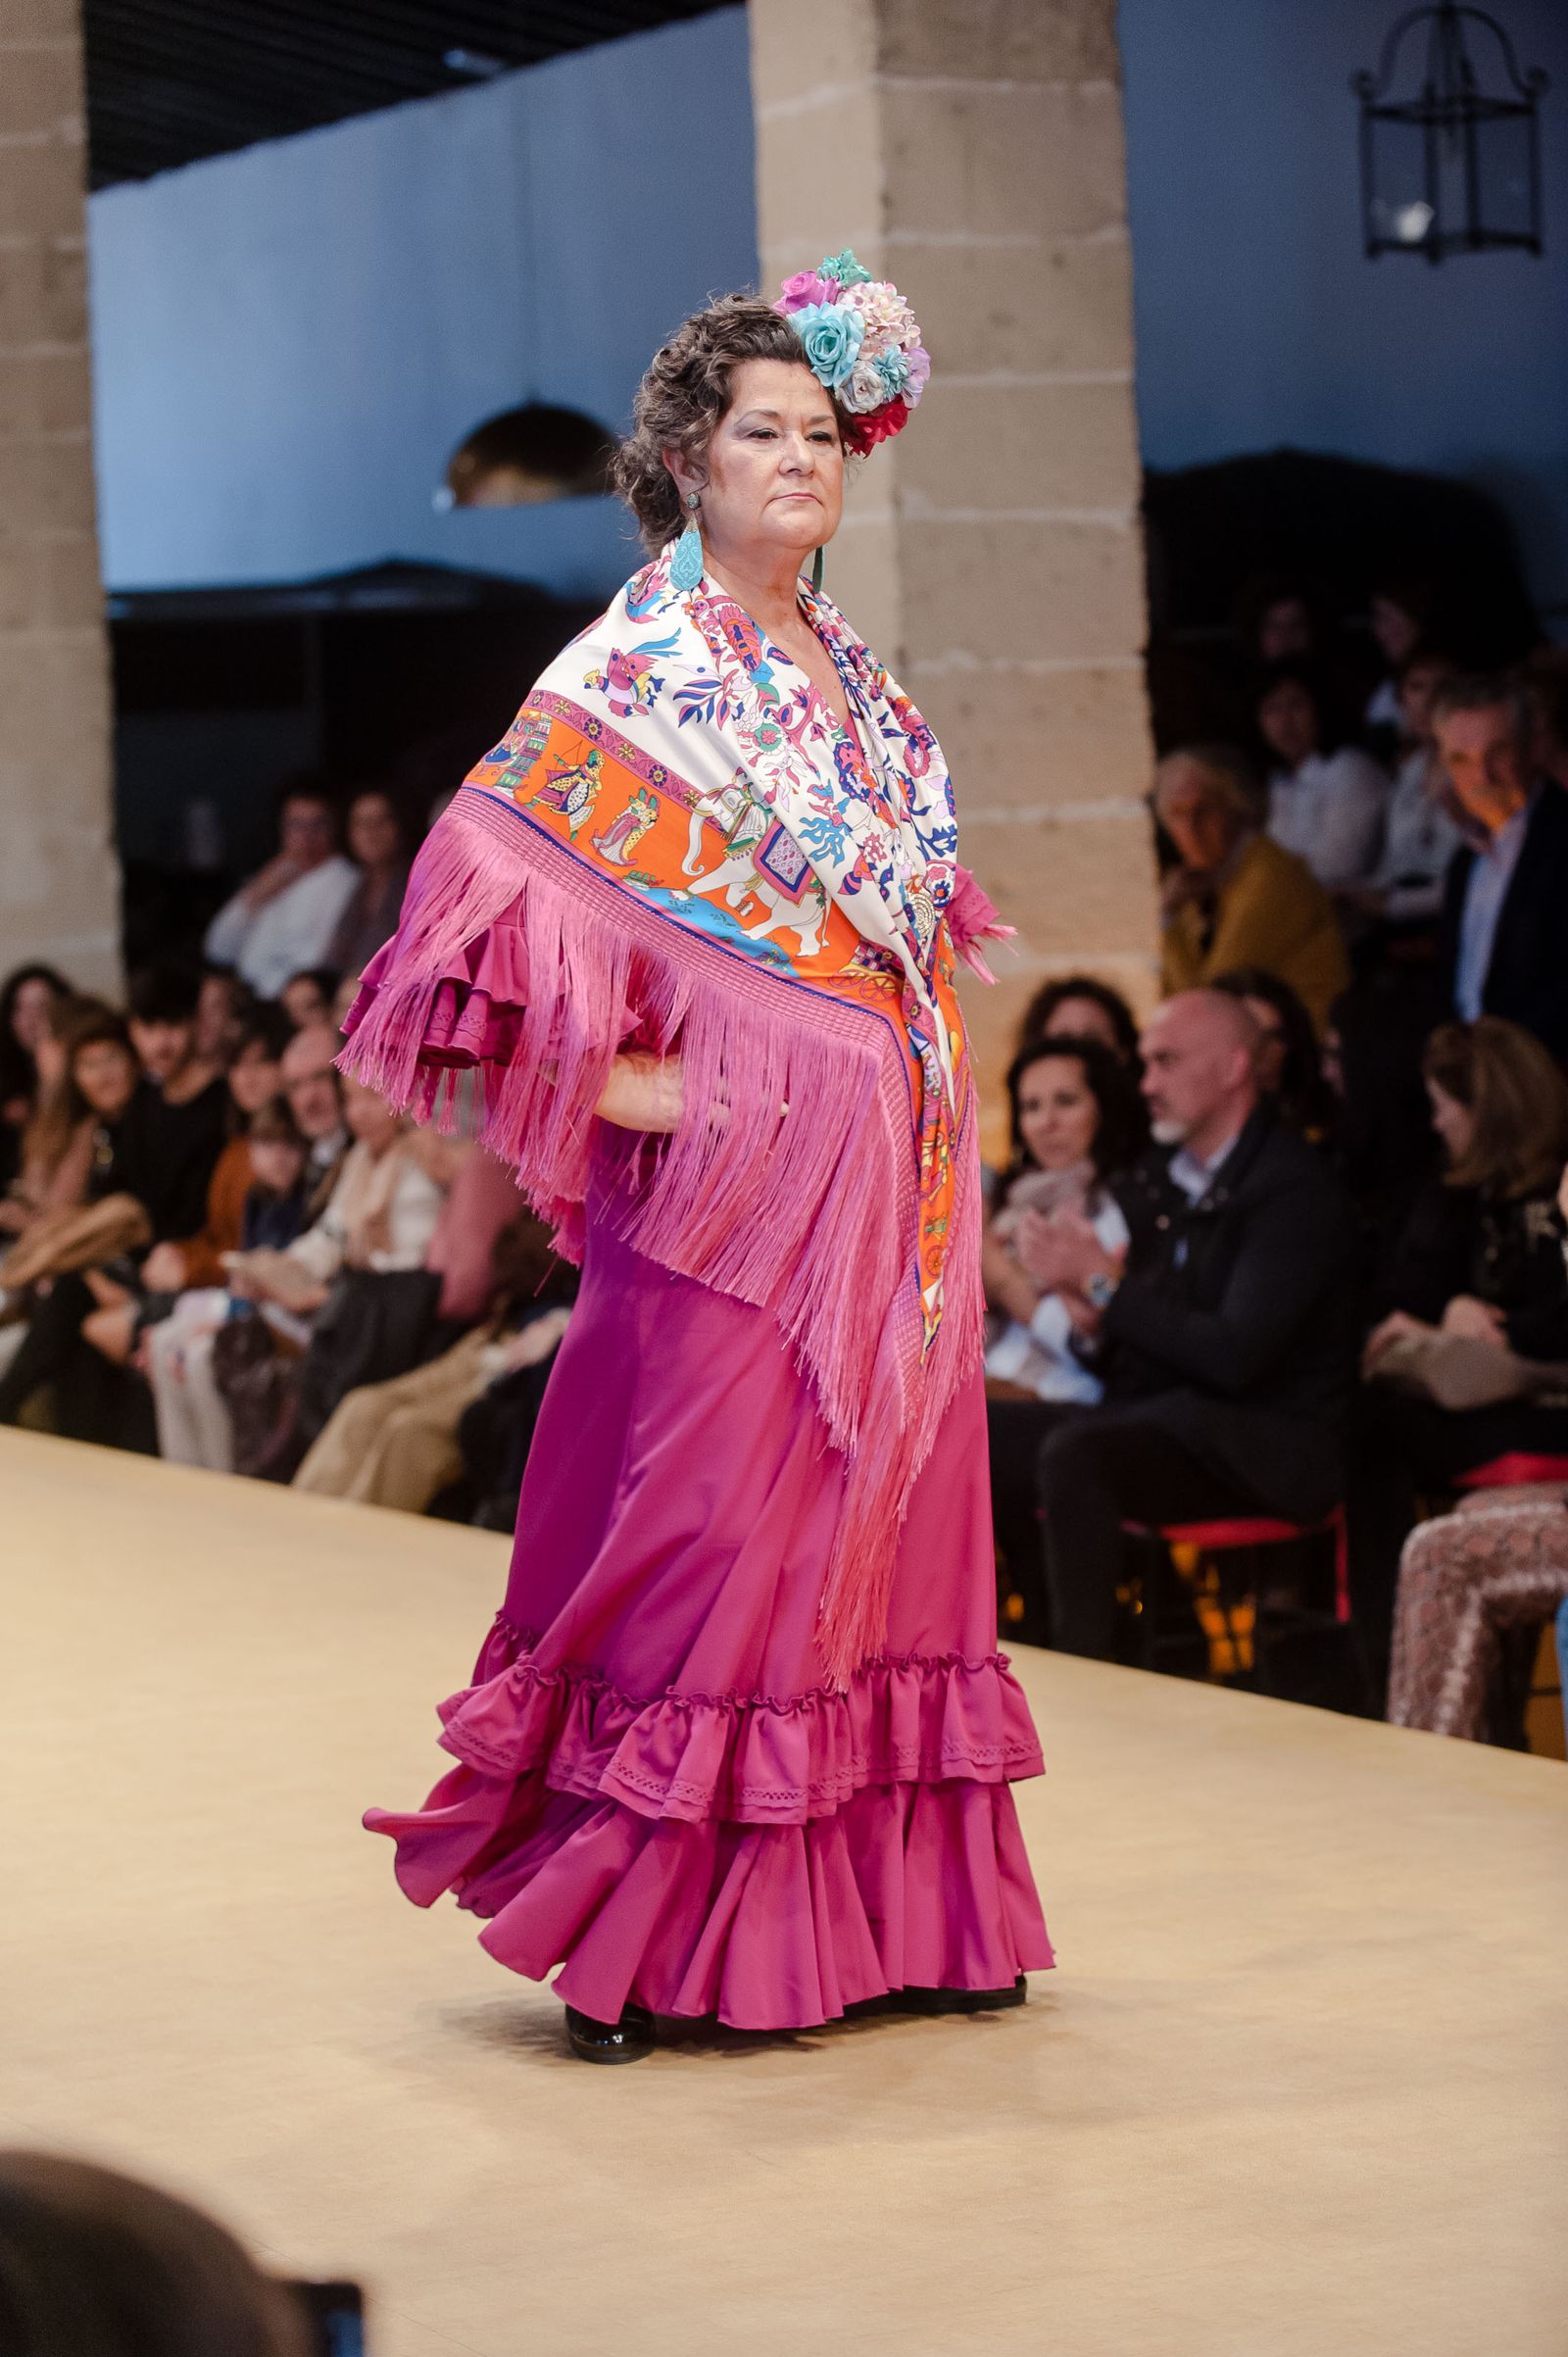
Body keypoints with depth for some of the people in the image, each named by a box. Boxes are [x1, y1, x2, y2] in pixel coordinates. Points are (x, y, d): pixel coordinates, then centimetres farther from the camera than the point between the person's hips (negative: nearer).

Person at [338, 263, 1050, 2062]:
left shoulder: (850, 671, 15)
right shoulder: (637, 673, -7)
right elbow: (484, 880, -15)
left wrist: (926, 1082, 17)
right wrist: (620, 1082, -17)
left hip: (890, 1175, 7)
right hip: (740, 1171, -7)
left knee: (886, 1526, 8)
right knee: (715, 1532, -6)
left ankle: (892, 1912, 15)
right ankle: (636, 1944, 1)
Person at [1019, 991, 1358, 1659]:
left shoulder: (1294, 1190, -11)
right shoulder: (1155, 1181, 13)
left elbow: (1233, 1357, -20)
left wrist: (1105, 1285, -14)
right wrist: (1091, 1318, -9)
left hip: (1266, 1445, -7)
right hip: (1156, 1421, 7)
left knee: (1072, 1454, -31)